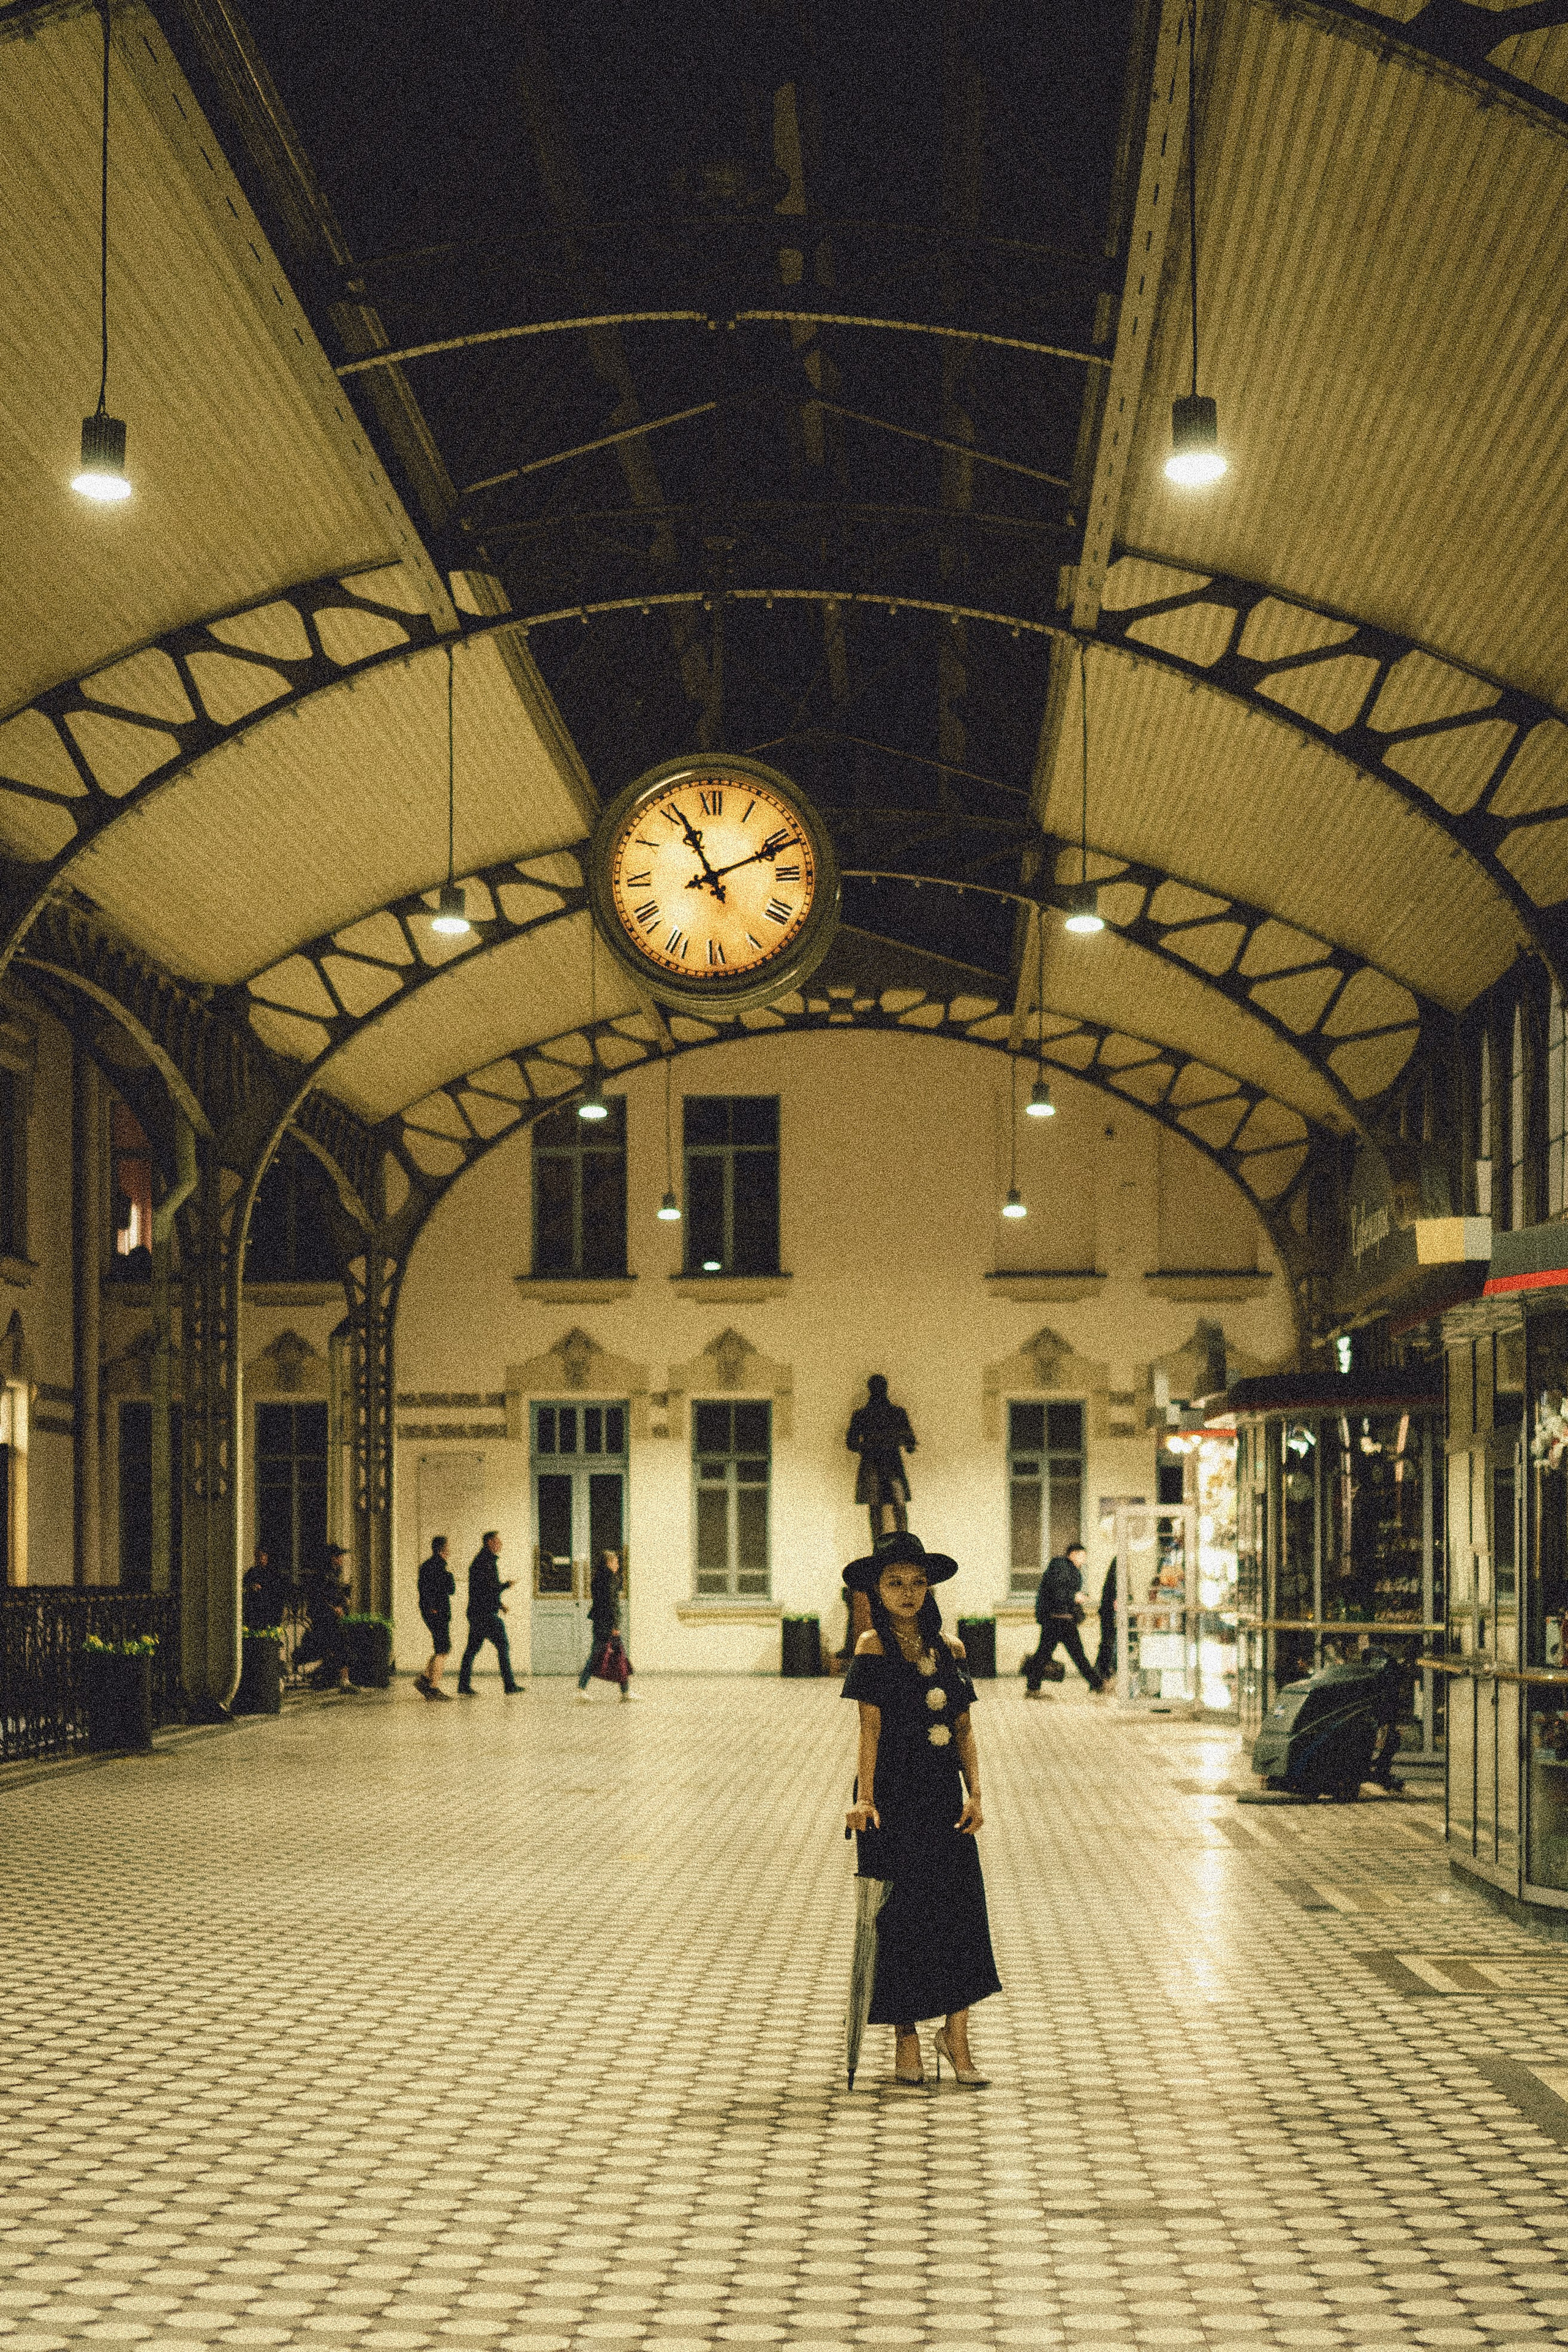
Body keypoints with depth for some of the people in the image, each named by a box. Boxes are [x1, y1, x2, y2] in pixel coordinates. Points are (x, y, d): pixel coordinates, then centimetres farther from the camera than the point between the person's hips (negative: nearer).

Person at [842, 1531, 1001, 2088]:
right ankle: (906, 2039, 14)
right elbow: (870, 1727, -11)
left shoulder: (949, 1649, 9)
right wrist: (865, 1798, -20)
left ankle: (956, 2039, 6)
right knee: (899, 1915, 2)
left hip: (943, 1796, 4)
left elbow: (964, 1729, 9)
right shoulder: (873, 1646, -5)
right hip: (894, 1795, -4)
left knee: (961, 1911, -1)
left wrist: (974, 1793, -3)